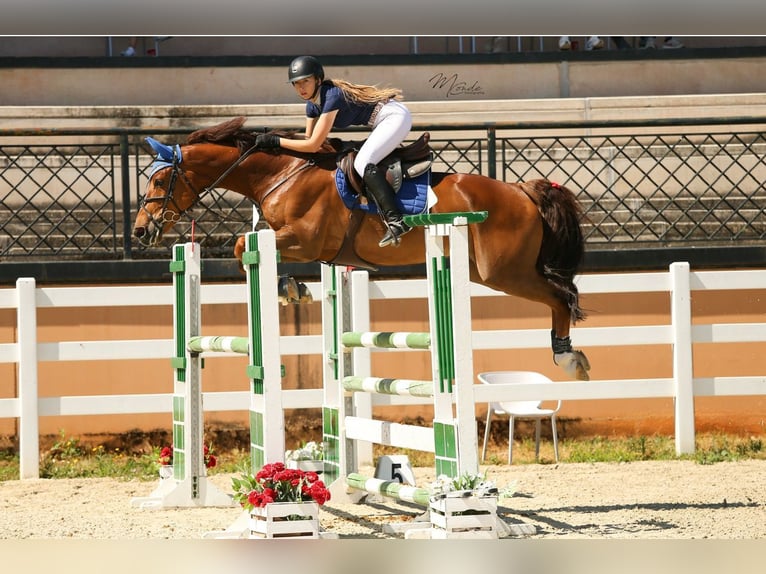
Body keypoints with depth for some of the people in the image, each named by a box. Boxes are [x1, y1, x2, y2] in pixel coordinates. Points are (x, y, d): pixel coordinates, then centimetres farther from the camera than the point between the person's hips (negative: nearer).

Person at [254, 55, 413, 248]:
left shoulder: (332, 97, -24)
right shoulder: (312, 104, 4)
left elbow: (313, 146, -24)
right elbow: (308, 140, 16)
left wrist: (275, 141, -20)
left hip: (395, 116, -10)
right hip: (385, 123, 10)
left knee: (362, 163, -25)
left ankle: (395, 221, -34)